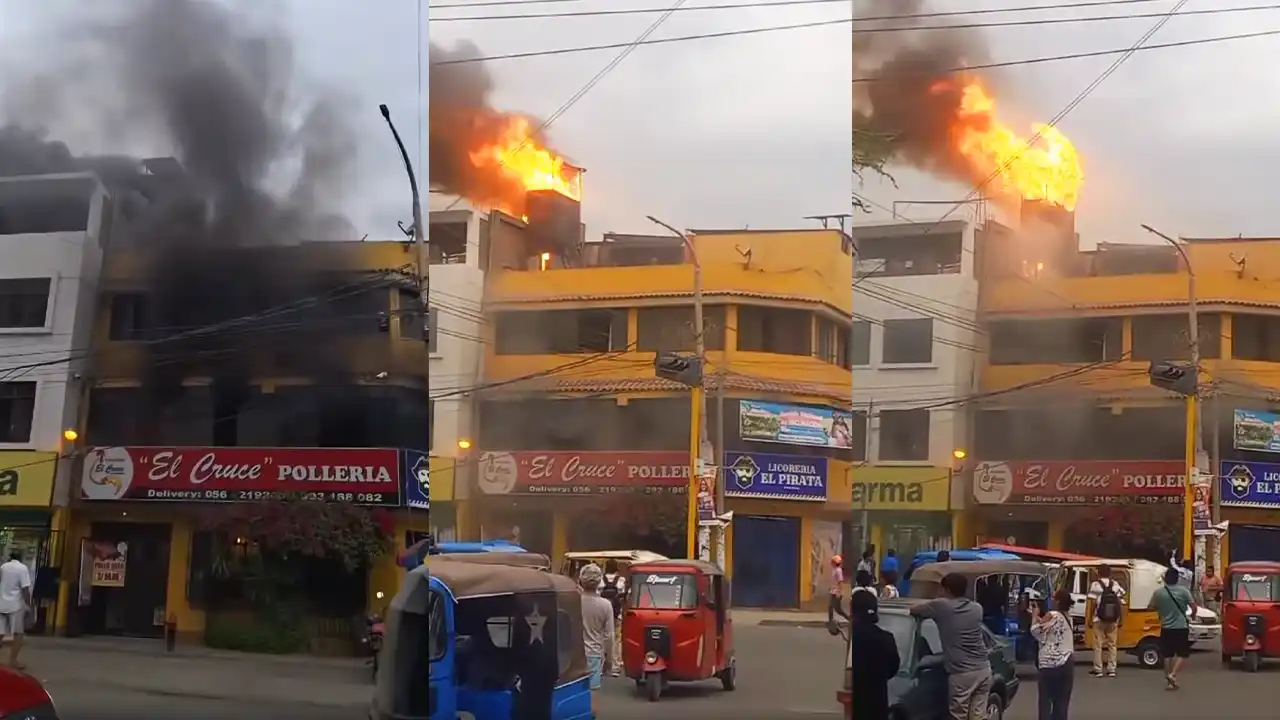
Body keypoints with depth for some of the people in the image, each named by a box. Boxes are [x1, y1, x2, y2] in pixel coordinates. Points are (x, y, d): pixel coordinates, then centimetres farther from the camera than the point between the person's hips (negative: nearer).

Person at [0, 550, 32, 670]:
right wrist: (29, 605, -9)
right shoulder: (22, 568, -8)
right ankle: (13, 661, -2)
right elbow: (25, 589, -14)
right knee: (18, 634, 2)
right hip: (16, 605, -5)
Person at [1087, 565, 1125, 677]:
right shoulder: (1116, 585, 5)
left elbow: (1093, 603, -11)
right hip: (1113, 620, 3)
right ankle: (1111, 669, 10)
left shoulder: (1096, 585, -7)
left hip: (1099, 619, -3)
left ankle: (1098, 670, 1)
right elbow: (1121, 604, 3)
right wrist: (1120, 619, 10)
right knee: (1112, 644, 11)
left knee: (1098, 644, 3)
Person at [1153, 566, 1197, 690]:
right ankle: (1173, 675, -11)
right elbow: (1193, 606, -10)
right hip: (1181, 627, -2)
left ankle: (1169, 681, 12)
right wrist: (1193, 614, 12)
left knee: (1168, 655, 10)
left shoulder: (1158, 593, -3)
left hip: (1166, 628, 2)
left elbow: (1152, 607, 6)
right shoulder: (1183, 591, -8)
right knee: (1183, 654, 7)